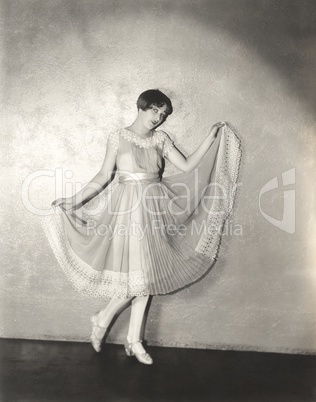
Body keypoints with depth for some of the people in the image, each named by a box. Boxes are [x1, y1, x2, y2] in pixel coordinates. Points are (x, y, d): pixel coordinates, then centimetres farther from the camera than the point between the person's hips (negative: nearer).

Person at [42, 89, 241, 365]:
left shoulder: (161, 139, 11)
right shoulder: (118, 137, 0)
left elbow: (187, 167, 8)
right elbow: (104, 175, 0)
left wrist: (211, 139, 5)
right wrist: (75, 200, -6)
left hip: (154, 209, 5)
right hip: (129, 208, -4)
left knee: (147, 273, 5)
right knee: (138, 274, -10)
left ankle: (134, 339, 18)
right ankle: (102, 319, 15)